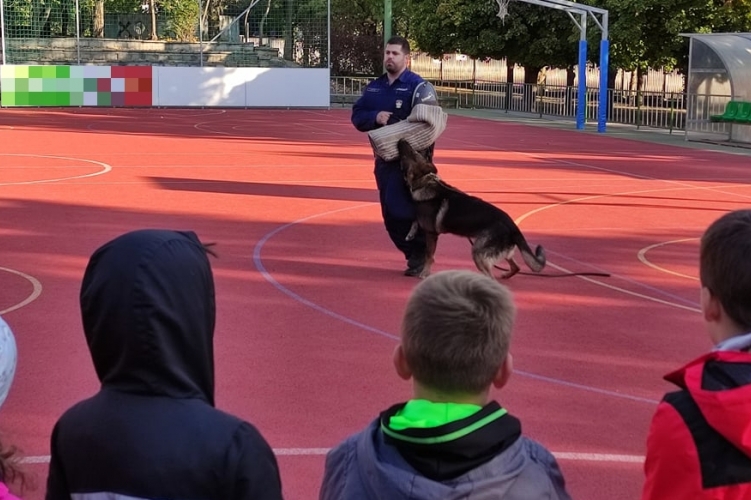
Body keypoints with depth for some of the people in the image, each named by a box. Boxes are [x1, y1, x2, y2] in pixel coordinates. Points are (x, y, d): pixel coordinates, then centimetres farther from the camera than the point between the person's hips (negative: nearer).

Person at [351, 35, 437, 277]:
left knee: (403, 209, -13)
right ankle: (412, 253, 25)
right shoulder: (374, 87, 11)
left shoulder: (419, 87, -9)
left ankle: (420, 256, 2)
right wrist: (375, 117, -11)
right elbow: (357, 115, 9)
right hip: (384, 158, 7)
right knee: (390, 213, 9)